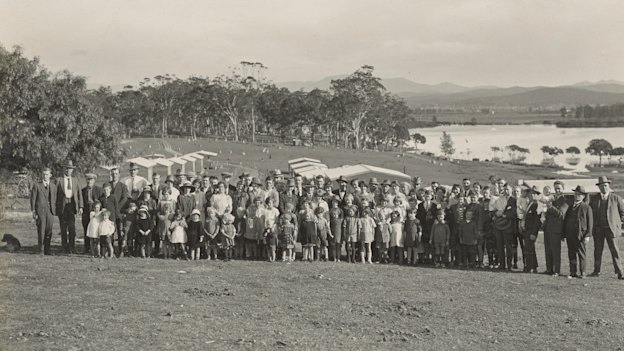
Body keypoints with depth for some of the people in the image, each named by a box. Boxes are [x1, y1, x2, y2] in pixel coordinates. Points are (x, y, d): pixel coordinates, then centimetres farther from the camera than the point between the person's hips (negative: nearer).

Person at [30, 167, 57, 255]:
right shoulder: (37, 185, 2)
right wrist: (33, 211, -4)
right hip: (40, 210, -3)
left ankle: (47, 249, 11)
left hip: (50, 211, 3)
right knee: (41, 230, -3)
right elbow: (33, 199, 1)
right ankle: (40, 250, 4)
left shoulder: (53, 186, 13)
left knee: (49, 231, 3)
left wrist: (54, 210, 6)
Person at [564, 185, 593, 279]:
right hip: (569, 235, 5)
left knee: (581, 254, 0)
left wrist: (588, 235, -10)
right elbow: (565, 221, 18)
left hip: (580, 234, -5)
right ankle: (573, 272, 11)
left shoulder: (586, 207, 2)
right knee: (571, 254, 6)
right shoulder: (570, 207, 17)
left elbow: (590, 222, -3)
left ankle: (582, 273, 6)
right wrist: (564, 234, 10)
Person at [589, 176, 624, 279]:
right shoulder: (594, 199, 8)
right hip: (598, 229, 3)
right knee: (598, 250, 6)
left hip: (611, 228, -3)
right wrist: (593, 224, 9)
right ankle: (596, 271, 15)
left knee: (615, 251, -5)